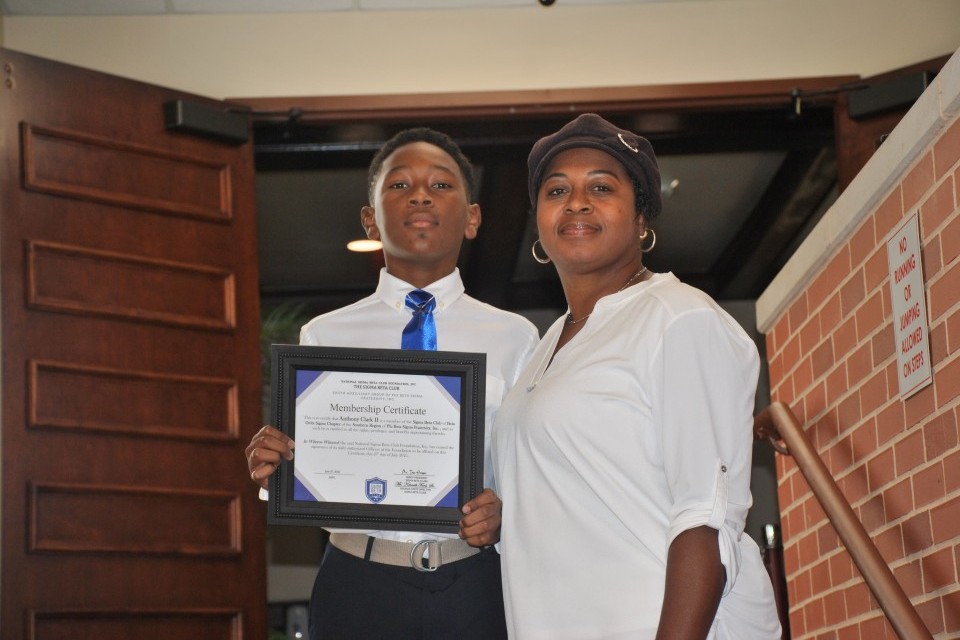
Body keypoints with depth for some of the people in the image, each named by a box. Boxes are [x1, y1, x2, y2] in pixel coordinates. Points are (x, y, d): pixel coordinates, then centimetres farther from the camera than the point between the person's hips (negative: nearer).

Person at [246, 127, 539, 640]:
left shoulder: (514, 337, 5)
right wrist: (274, 471, -13)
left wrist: (505, 514, -15)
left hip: (476, 591, 0)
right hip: (357, 590, 0)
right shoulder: (323, 337, 6)